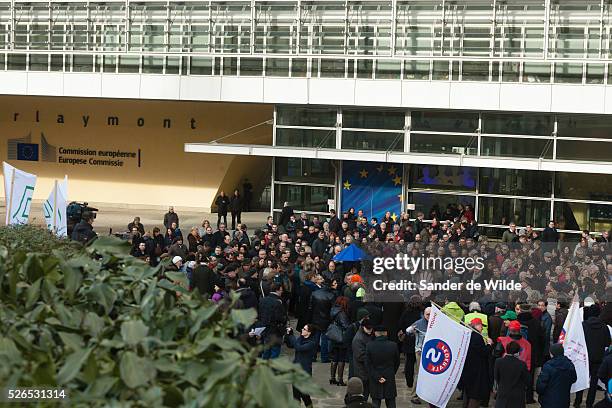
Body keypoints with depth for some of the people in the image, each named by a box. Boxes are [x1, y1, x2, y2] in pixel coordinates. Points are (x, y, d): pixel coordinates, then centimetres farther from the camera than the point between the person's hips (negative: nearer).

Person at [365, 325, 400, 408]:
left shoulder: (369, 346, -10)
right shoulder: (393, 345, -8)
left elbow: (368, 364, -9)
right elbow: (397, 363, 3)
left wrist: (377, 377, -7)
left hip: (375, 383, 0)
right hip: (390, 380, 0)